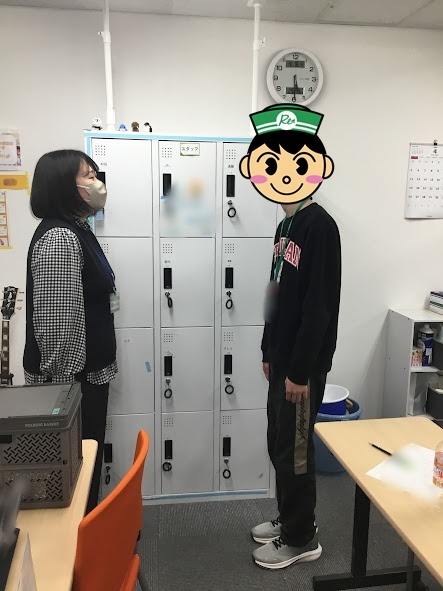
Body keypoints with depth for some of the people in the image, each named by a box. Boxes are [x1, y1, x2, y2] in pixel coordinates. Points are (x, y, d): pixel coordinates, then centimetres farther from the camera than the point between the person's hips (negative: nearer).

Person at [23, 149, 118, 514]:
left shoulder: (77, 230, 12)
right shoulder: (59, 238, -21)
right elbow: (55, 321, -25)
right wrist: (64, 385, -21)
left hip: (87, 372, 10)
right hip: (71, 377, -10)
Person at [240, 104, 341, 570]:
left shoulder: (320, 226, -18)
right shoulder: (285, 227, 11)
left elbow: (319, 306, -21)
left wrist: (301, 370, -19)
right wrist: (269, 353, 17)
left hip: (304, 364, -9)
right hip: (282, 358, 9)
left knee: (294, 450, 5)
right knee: (279, 445, 19)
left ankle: (301, 539, 24)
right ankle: (290, 519, 37)